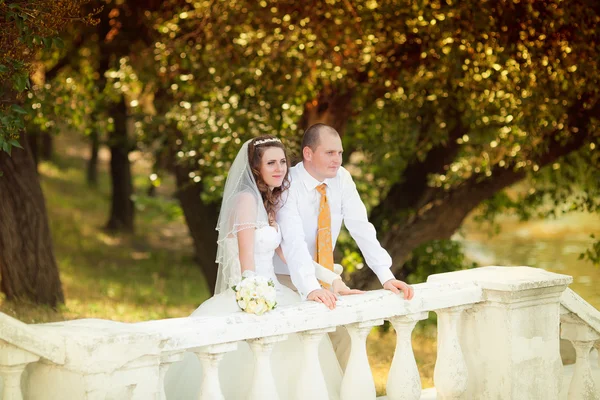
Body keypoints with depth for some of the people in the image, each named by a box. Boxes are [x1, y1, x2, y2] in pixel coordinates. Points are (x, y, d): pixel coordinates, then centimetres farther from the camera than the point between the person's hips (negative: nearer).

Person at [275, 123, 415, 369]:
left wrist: (386, 276, -21)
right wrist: (310, 288, -49)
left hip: (325, 276, 5)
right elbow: (293, 241, -36)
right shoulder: (288, 185, -23)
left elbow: (361, 228, -10)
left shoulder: (341, 179, -6)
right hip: (288, 281, -5)